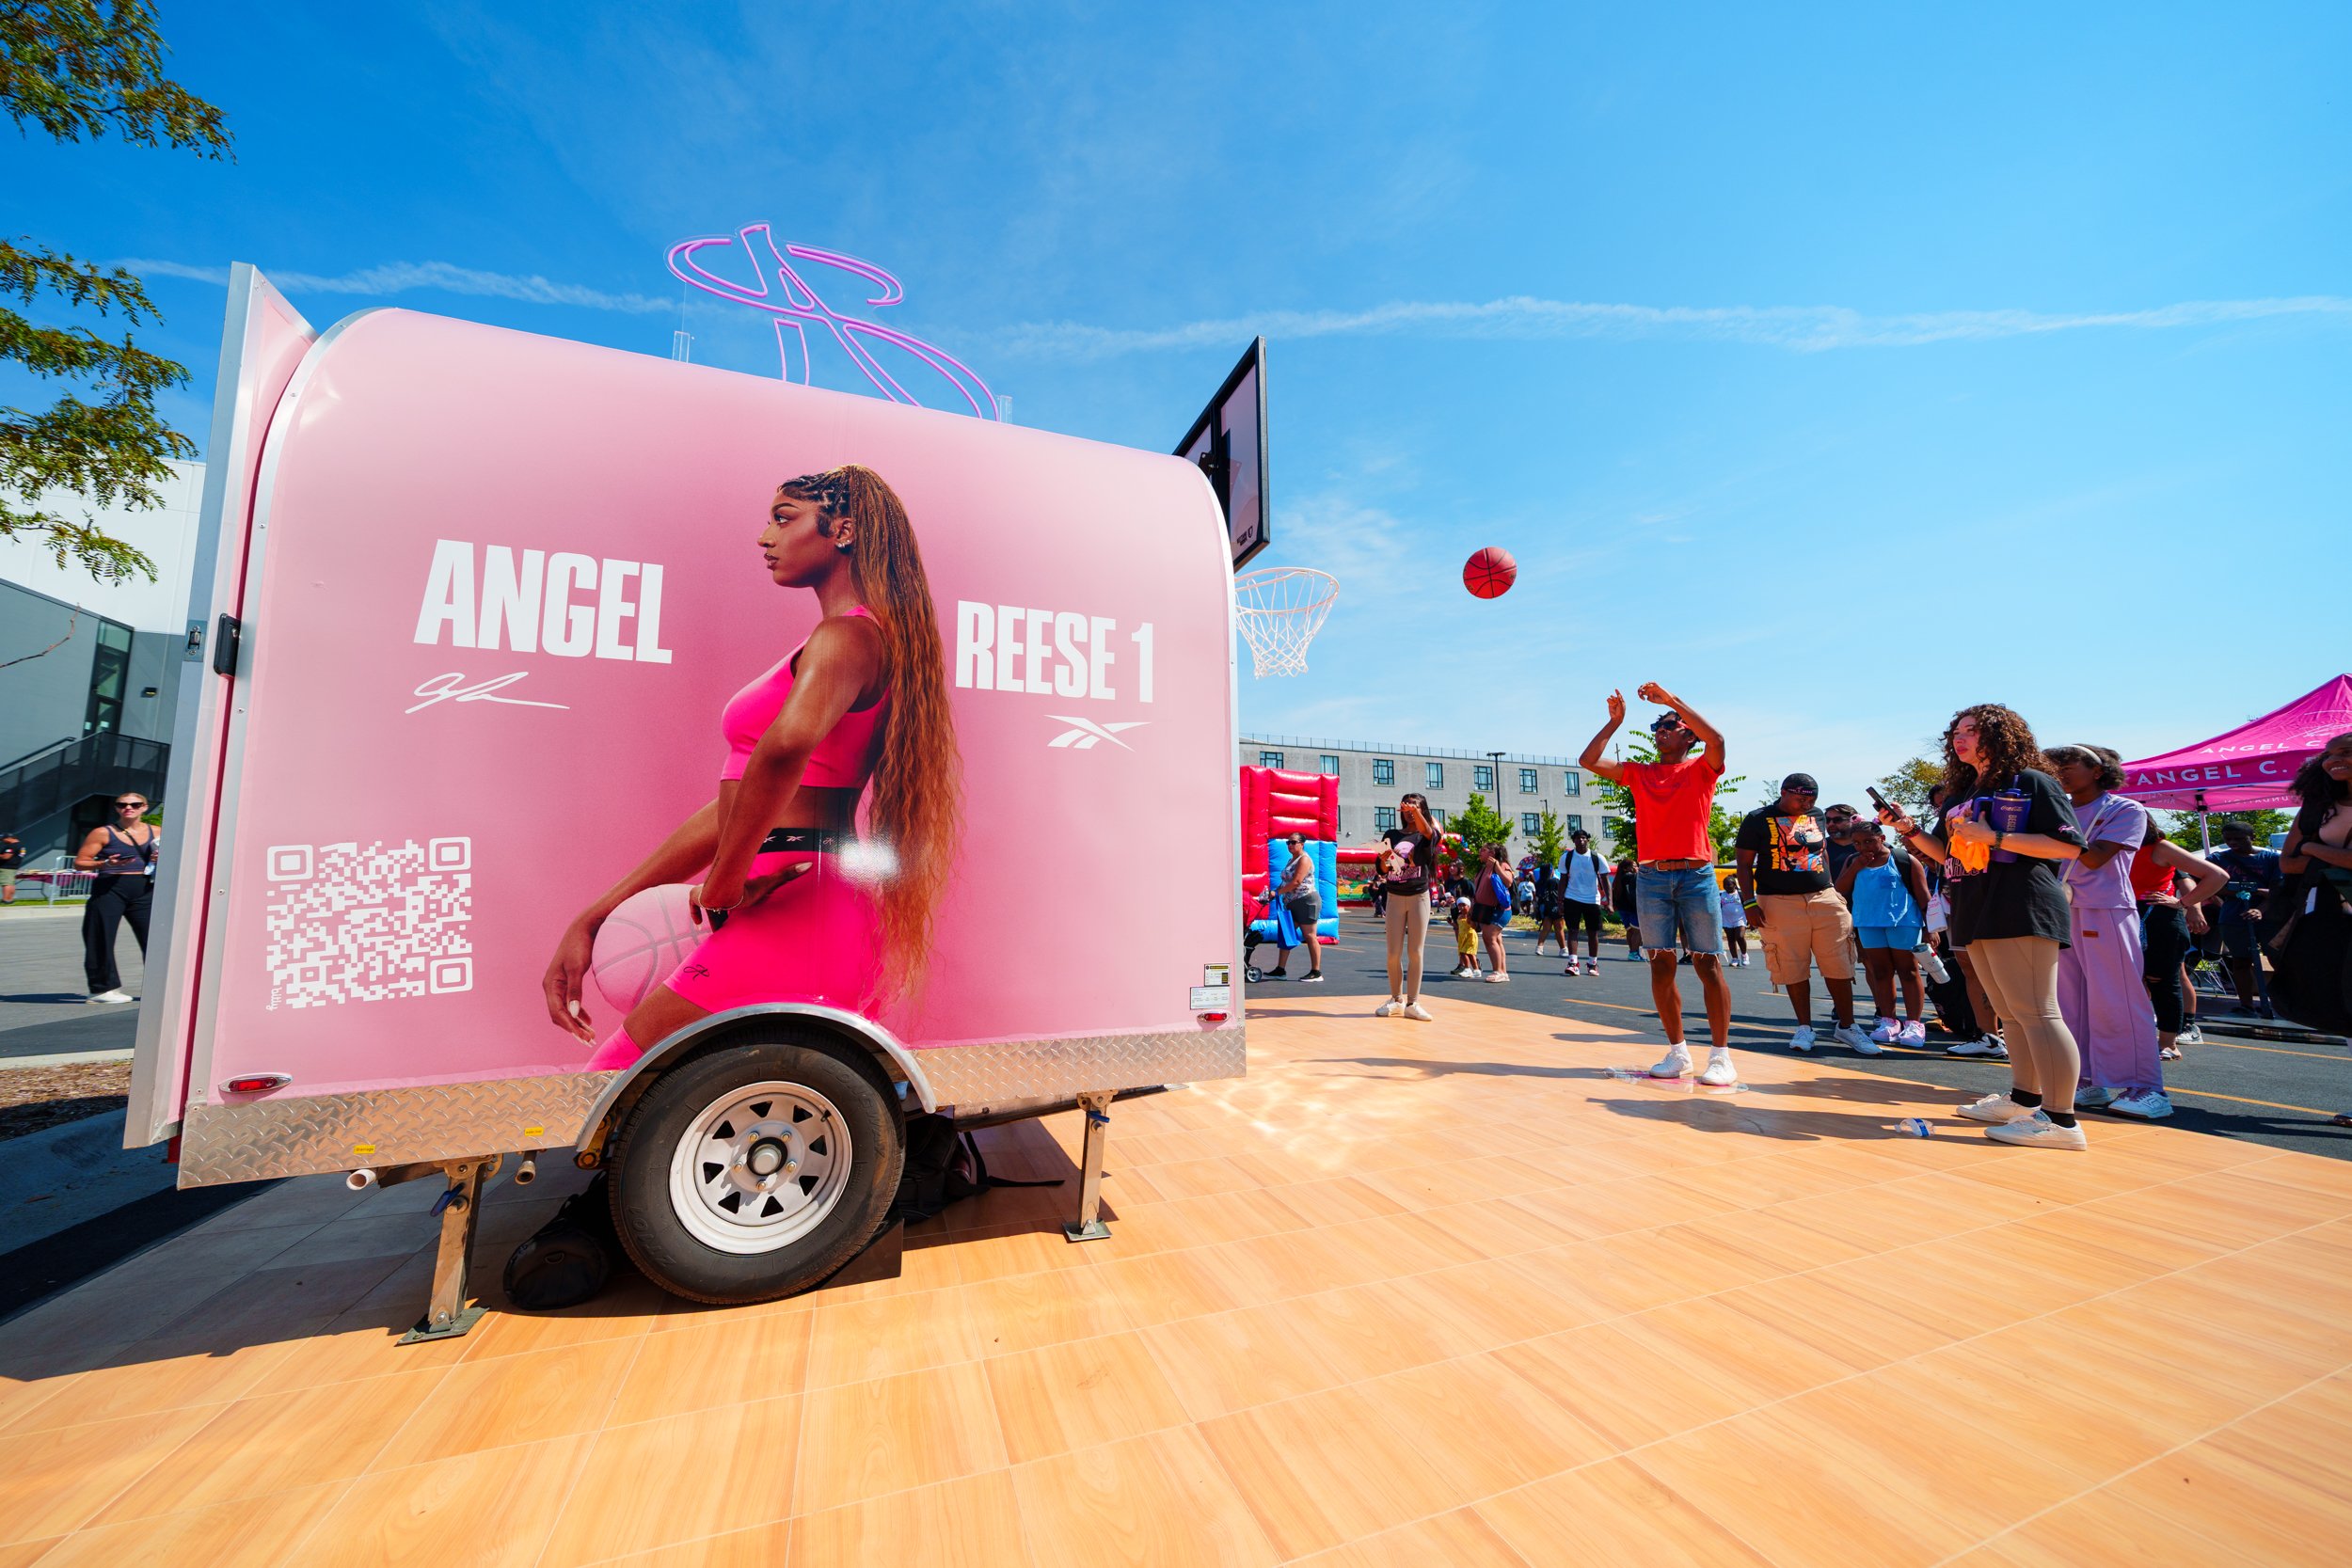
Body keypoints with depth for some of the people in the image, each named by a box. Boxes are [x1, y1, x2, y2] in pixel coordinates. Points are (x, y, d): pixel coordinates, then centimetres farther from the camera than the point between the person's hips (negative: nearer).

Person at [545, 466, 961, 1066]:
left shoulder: (847, 635, -9)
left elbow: (788, 742, -35)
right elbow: (738, 803, 17)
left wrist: (723, 884, -19)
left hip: (794, 910, -10)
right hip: (838, 918, 10)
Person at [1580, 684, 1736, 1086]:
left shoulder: (1702, 767, 4)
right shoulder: (1638, 773, 13)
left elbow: (1716, 739, -17)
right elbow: (1588, 761, 4)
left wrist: (1672, 700, -14)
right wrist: (1614, 721, 6)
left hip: (1696, 875, -3)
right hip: (1651, 878, 3)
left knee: (1708, 965, -1)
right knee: (1661, 966, 4)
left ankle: (1721, 1055, 7)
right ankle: (1677, 1052, 13)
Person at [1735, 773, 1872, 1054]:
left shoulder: (1816, 818, 13)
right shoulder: (1759, 819, -3)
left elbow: (1824, 857, 23)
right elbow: (1743, 863, -4)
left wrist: (1834, 894, 18)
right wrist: (1749, 902, -10)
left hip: (1824, 899, 4)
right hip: (1780, 903, -4)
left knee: (1839, 967, 4)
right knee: (1794, 969, 1)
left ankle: (1846, 1026, 18)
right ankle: (1804, 1028, 13)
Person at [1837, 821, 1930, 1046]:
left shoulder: (1905, 859, -3)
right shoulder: (1853, 862, 9)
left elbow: (1923, 895, -3)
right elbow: (1840, 891, 4)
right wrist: (1855, 868, -7)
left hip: (1902, 922, -4)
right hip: (1868, 924, 4)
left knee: (1908, 971, 1)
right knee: (1880, 972, 8)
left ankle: (1914, 1024, 6)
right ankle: (1888, 1022, 15)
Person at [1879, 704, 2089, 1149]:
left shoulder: (2031, 782, -2)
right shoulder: (1963, 794, 20)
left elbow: (2070, 846, -10)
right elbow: (1951, 855, 22)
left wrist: (1994, 836, -17)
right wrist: (1908, 829, 8)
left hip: (2021, 910, -8)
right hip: (1978, 915, 8)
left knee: (2035, 1012, -9)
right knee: (2013, 1014, 13)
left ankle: (2061, 1120, -5)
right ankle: (2024, 1099, 21)